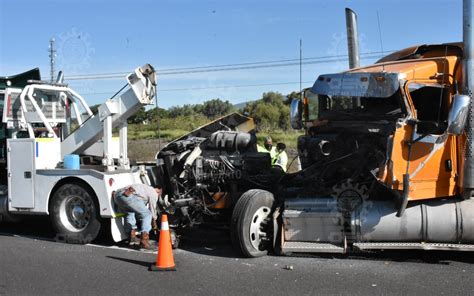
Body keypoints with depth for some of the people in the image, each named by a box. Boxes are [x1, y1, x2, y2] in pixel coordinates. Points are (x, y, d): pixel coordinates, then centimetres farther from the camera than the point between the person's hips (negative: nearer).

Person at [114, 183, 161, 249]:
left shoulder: (146, 188, 40)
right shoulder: (154, 193, 16)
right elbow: (152, 209, 23)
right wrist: (154, 220, 41)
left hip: (117, 194, 8)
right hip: (129, 196, -8)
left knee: (130, 212, 33)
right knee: (147, 215, 6)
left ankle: (132, 236, 22)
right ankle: (144, 241, -4)